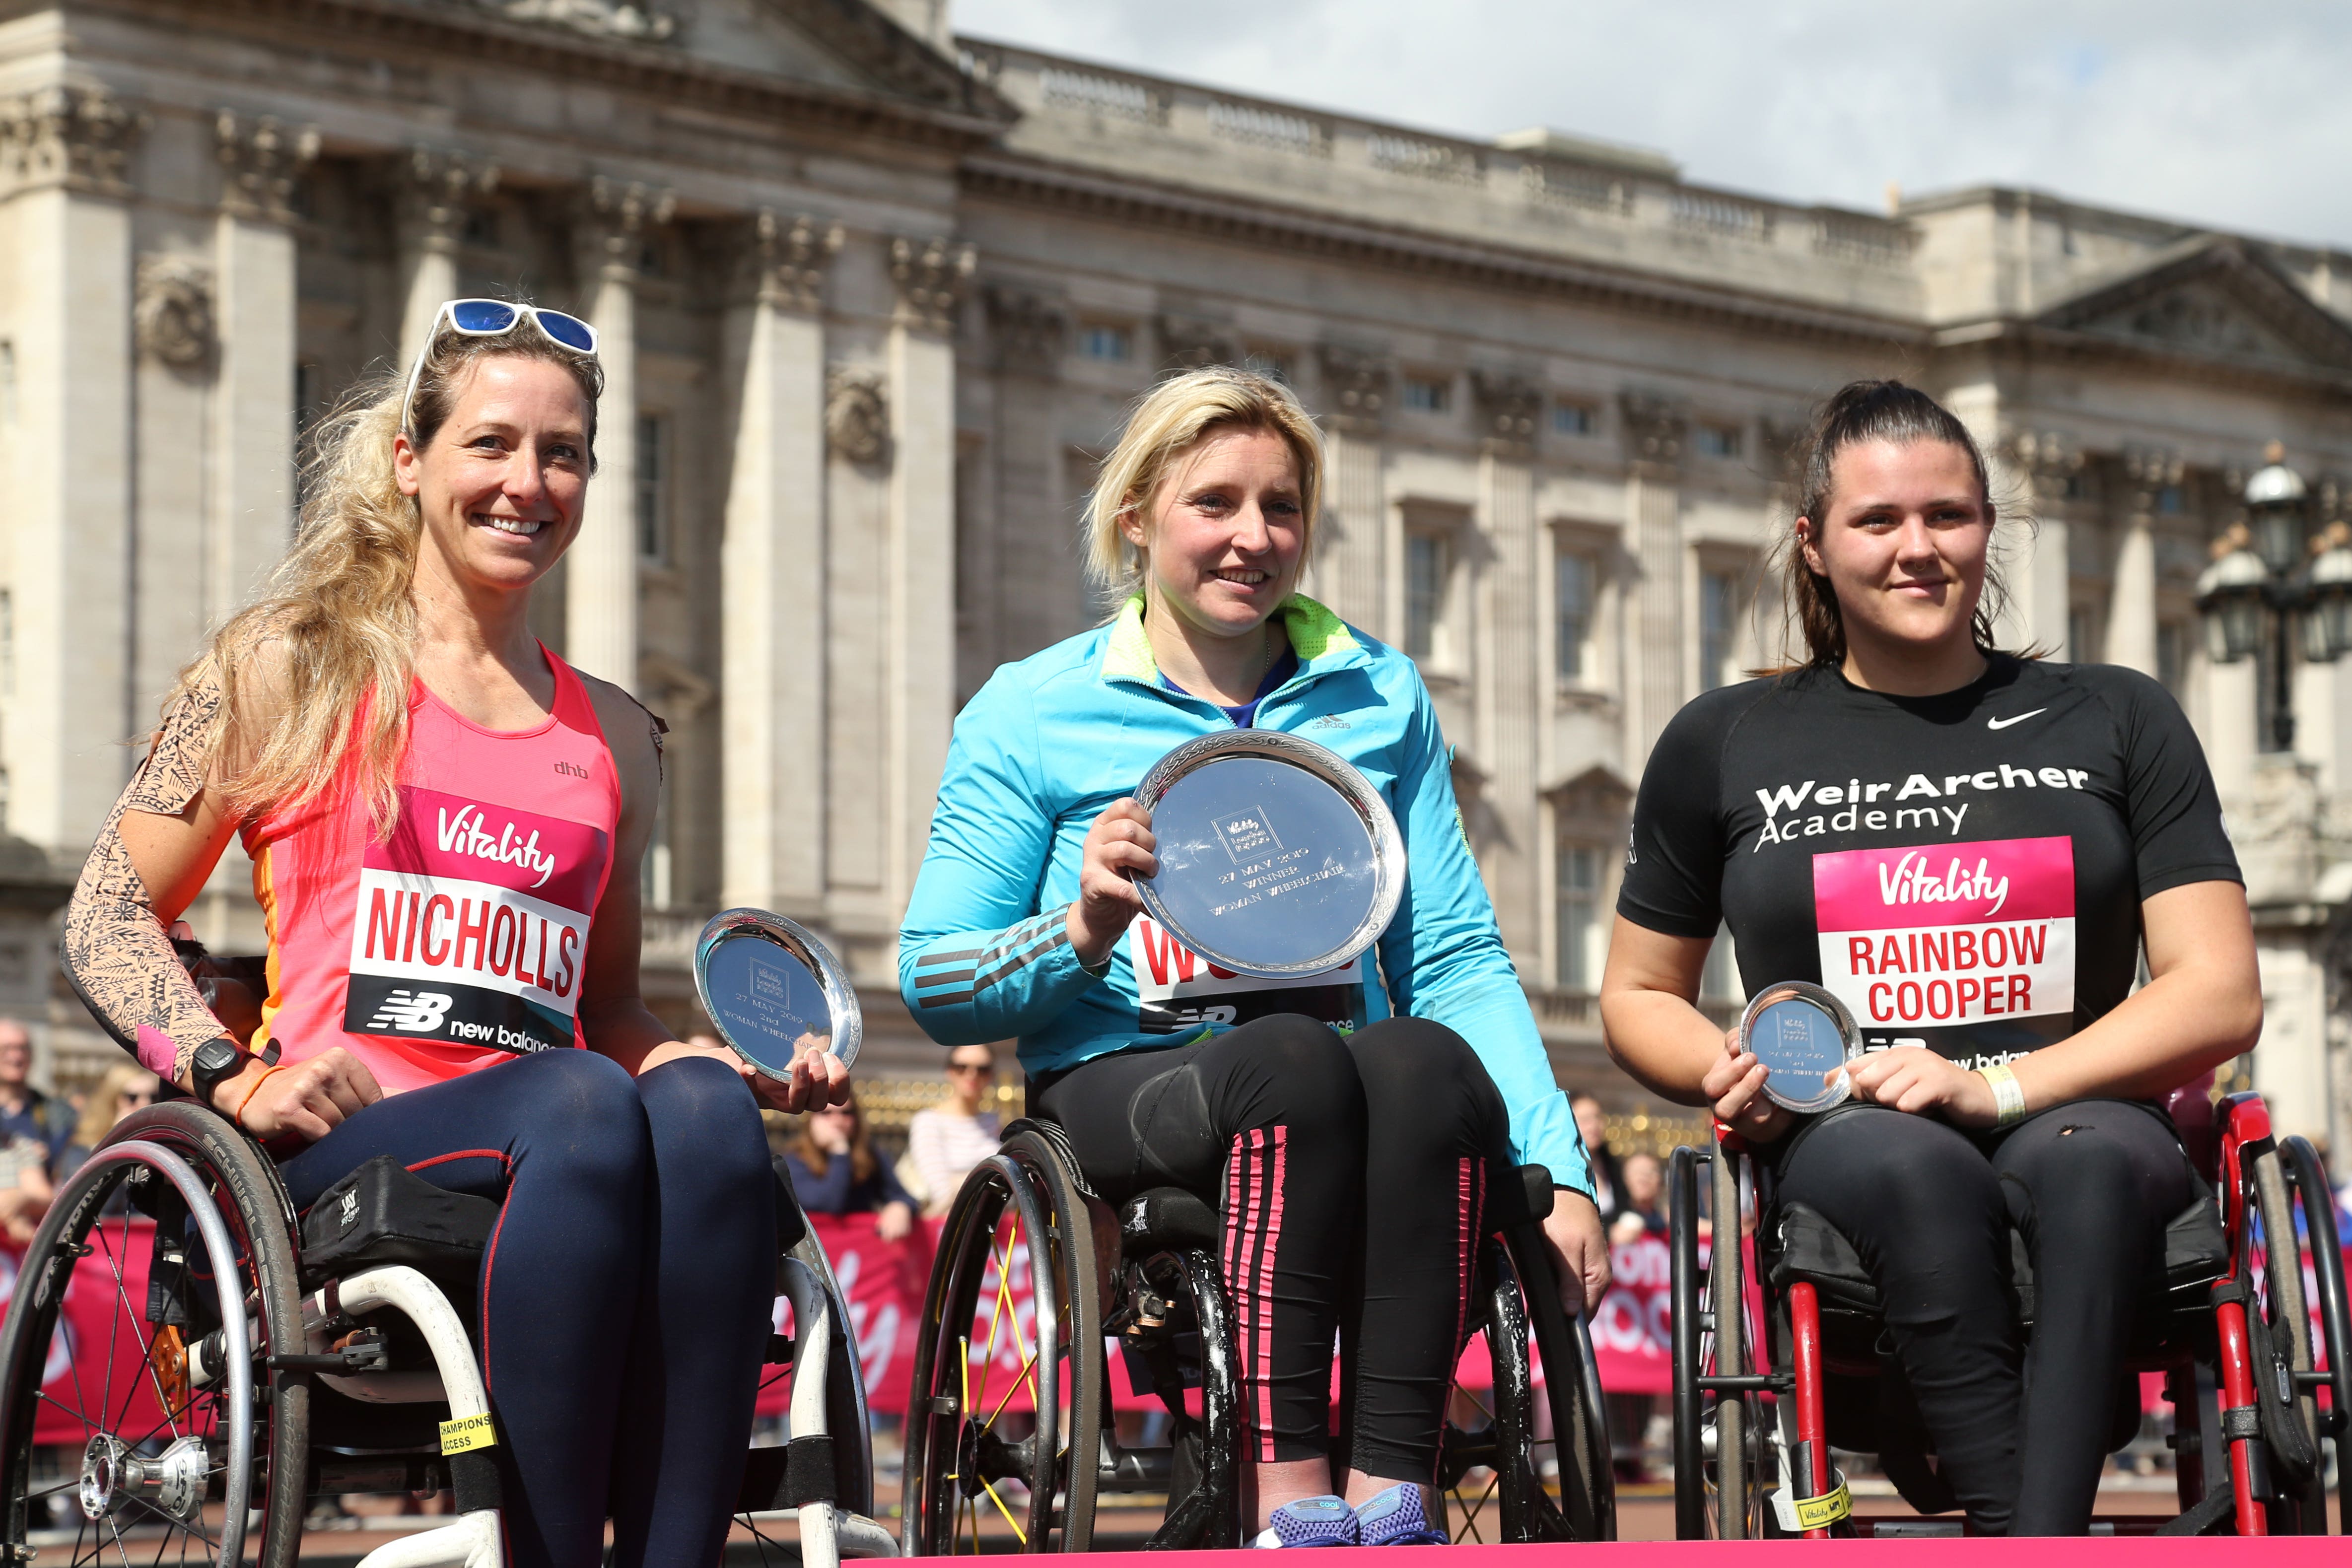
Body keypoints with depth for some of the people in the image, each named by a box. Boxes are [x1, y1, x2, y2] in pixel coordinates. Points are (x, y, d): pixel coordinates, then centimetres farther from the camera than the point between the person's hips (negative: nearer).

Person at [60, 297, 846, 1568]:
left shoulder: (614, 739, 24)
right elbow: (106, 915, 10)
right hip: (340, 1147, -4)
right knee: (586, 1107, -36)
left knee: (700, 1106, -32)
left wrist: (747, 1074, 10)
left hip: (547, 1159, 4)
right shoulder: (291, 671, 12)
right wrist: (233, 1073, -7)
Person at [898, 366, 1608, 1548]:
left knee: (1427, 1063, -34)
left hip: (1334, 1081, 3)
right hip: (1124, 1086, -2)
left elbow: (1457, 961, 12)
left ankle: (1390, 1495, -39)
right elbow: (934, 985, 5)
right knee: (1293, 1059, -37)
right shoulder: (1033, 712, 8)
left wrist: (1559, 1173, -2)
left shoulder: (1379, 699, 17)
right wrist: (1083, 933, -15)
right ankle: (1290, 1497, -42)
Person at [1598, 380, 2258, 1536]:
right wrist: (1729, 1074, -2)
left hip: (2082, 1119, 0)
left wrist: (2000, 1089, -11)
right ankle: (2020, 1536, -45)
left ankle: (2039, 1535, -50)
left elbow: (2220, 995, 5)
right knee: (1918, 1168, -37)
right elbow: (1639, 997, 23)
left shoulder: (2116, 723, 13)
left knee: (2088, 1158, -37)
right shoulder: (1723, 746, 15)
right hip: (1839, 1148, 0)